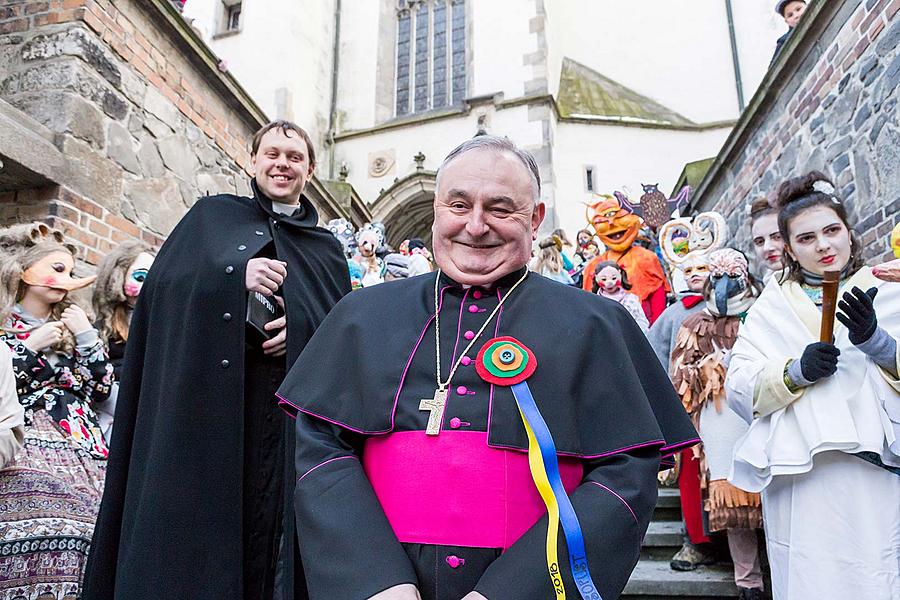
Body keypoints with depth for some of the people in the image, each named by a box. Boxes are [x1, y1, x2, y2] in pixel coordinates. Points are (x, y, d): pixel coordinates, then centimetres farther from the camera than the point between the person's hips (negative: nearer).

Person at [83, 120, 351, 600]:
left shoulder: (327, 250, 17)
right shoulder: (212, 216, 14)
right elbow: (161, 284, 3)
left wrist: (303, 331, -8)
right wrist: (236, 276, -12)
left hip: (290, 412, 2)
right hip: (210, 401, -1)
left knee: (273, 519, -2)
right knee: (201, 515, -4)